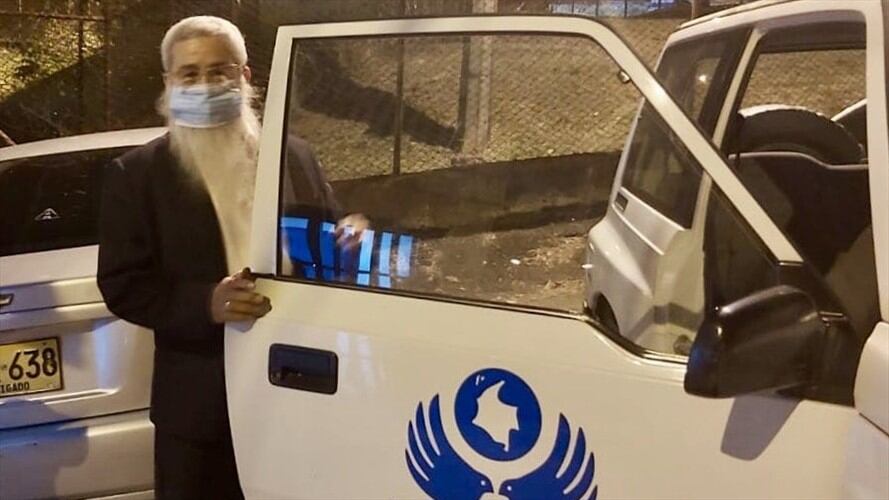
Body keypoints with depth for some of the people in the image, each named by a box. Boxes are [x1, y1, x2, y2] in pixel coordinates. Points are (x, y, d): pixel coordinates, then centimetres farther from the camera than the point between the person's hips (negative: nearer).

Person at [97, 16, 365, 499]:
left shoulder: (294, 157, 7)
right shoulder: (137, 174, 0)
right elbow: (122, 285, -6)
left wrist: (348, 239, -12)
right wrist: (205, 303, -23)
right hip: (199, 403, -2)